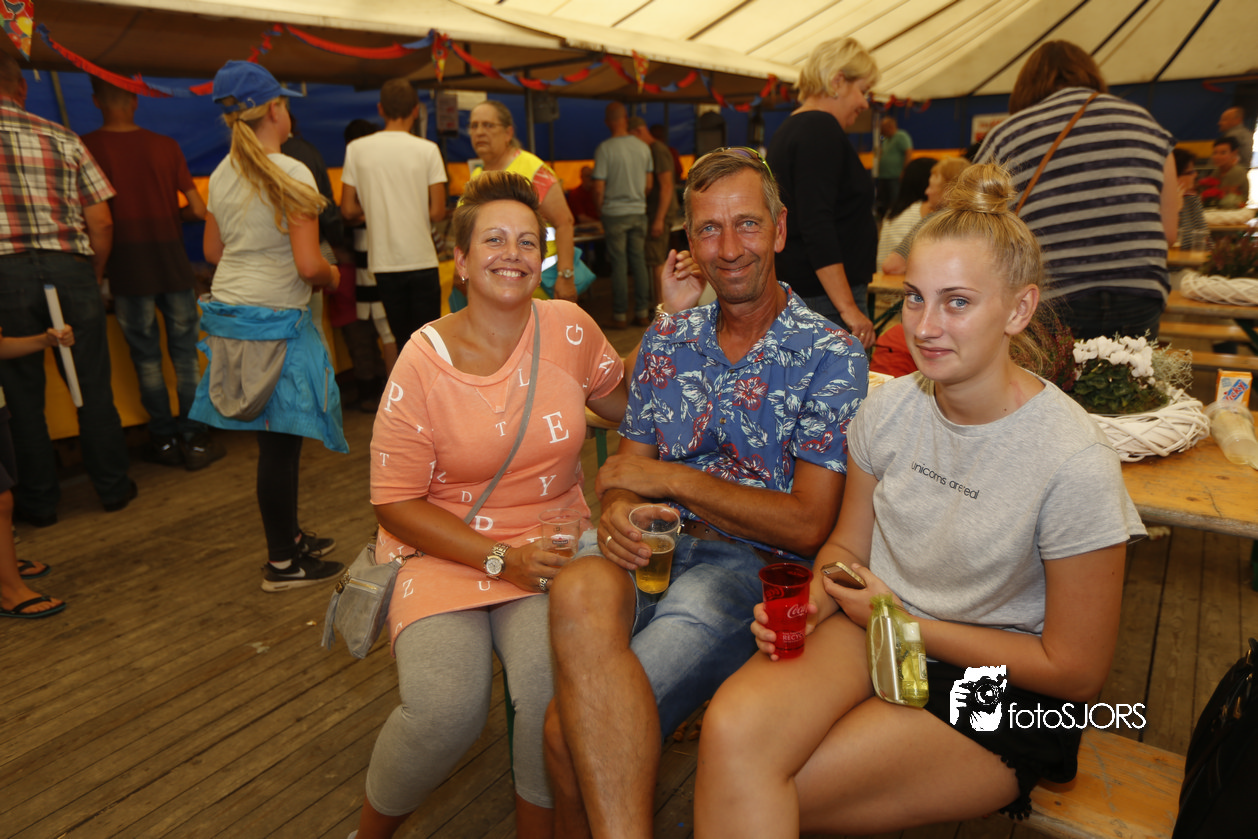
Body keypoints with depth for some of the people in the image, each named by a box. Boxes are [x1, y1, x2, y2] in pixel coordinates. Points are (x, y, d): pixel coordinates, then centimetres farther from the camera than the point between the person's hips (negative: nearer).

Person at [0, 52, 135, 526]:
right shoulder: (64, 140, 9)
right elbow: (102, 223, 6)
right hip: (70, 269, 2)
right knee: (92, 385, 9)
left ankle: (38, 501, 16)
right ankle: (113, 487, 17)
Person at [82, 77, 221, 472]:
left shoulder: (87, 147, -3)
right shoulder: (165, 146, 1)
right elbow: (198, 210, 0)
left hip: (127, 265, -1)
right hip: (172, 261, 1)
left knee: (146, 356, 8)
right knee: (185, 351, 7)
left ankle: (165, 439, 14)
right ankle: (194, 439, 9)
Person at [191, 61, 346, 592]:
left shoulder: (221, 175, 10)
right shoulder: (291, 174, -13)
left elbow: (214, 251, 18)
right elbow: (309, 266, -19)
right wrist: (333, 276, 1)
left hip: (227, 311, 8)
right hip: (274, 319, -8)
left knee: (273, 437, 15)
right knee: (280, 440, 0)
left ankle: (289, 537, 28)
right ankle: (282, 564, 11)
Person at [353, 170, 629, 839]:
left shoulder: (570, 329, -1)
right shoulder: (424, 361, -7)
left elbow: (628, 404, 15)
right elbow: (395, 502, -5)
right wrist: (501, 558, -16)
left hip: (549, 542, 2)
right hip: (443, 549, -1)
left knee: (555, 688, -27)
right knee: (447, 708, -24)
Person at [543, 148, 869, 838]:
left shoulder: (831, 356, 0)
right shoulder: (667, 340, 15)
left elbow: (807, 524, -7)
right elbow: (627, 468, 13)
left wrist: (669, 477, -8)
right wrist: (618, 512, -12)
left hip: (753, 569, -4)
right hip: (654, 551, 5)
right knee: (579, 590, -32)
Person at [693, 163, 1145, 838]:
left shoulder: (1075, 464, -18)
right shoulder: (889, 408, -3)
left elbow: (1074, 673, -10)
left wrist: (903, 621, -12)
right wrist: (811, 602, -13)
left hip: (997, 693, -4)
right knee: (732, 730, -26)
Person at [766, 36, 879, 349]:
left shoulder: (788, 130, 19)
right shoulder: (821, 129, -12)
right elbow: (817, 227, -22)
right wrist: (848, 308, -25)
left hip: (794, 287, 10)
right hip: (824, 294, -10)